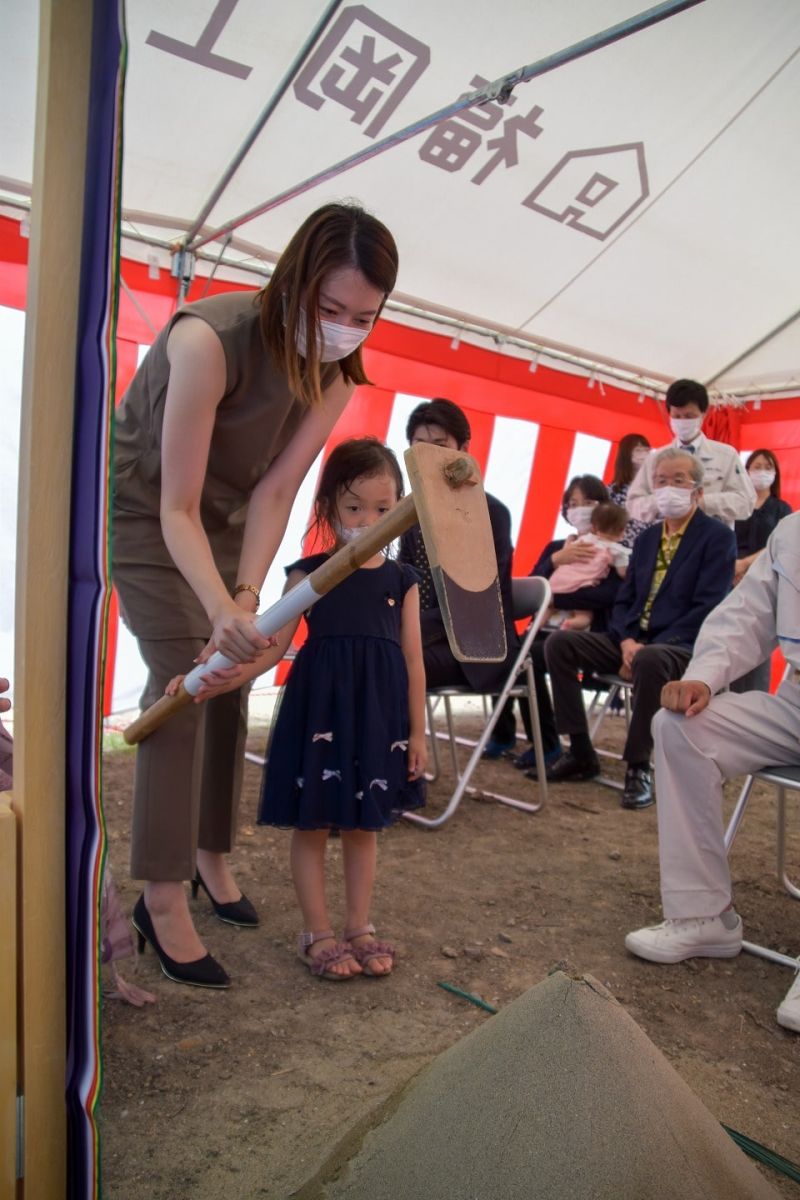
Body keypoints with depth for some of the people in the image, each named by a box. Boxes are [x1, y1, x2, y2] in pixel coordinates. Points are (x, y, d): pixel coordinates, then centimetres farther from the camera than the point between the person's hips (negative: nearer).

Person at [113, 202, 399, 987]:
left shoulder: (335, 370, -14)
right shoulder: (209, 338, -33)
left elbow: (275, 492, -19)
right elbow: (177, 508, -32)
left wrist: (245, 595, -32)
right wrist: (222, 608, -46)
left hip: (223, 514, 6)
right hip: (142, 508, -5)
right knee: (182, 677, -17)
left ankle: (210, 854, 23)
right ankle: (162, 896, -6)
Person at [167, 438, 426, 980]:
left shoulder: (402, 579, 3)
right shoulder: (309, 572, -2)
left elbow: (413, 659, 5)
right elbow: (275, 643, -9)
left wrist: (418, 732, 4)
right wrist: (232, 675, -28)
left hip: (379, 716, 2)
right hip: (320, 711, -1)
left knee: (364, 825, 14)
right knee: (312, 823, 8)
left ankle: (360, 926, 30)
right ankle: (318, 932, 24)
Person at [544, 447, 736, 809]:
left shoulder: (718, 537, -2)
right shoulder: (646, 538, 17)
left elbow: (707, 608, -13)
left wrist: (647, 648, -21)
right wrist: (627, 641, -7)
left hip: (681, 646, -6)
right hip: (633, 640, 7)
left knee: (650, 660, -40)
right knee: (559, 643, -12)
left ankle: (638, 767, -21)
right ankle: (581, 752, -5)